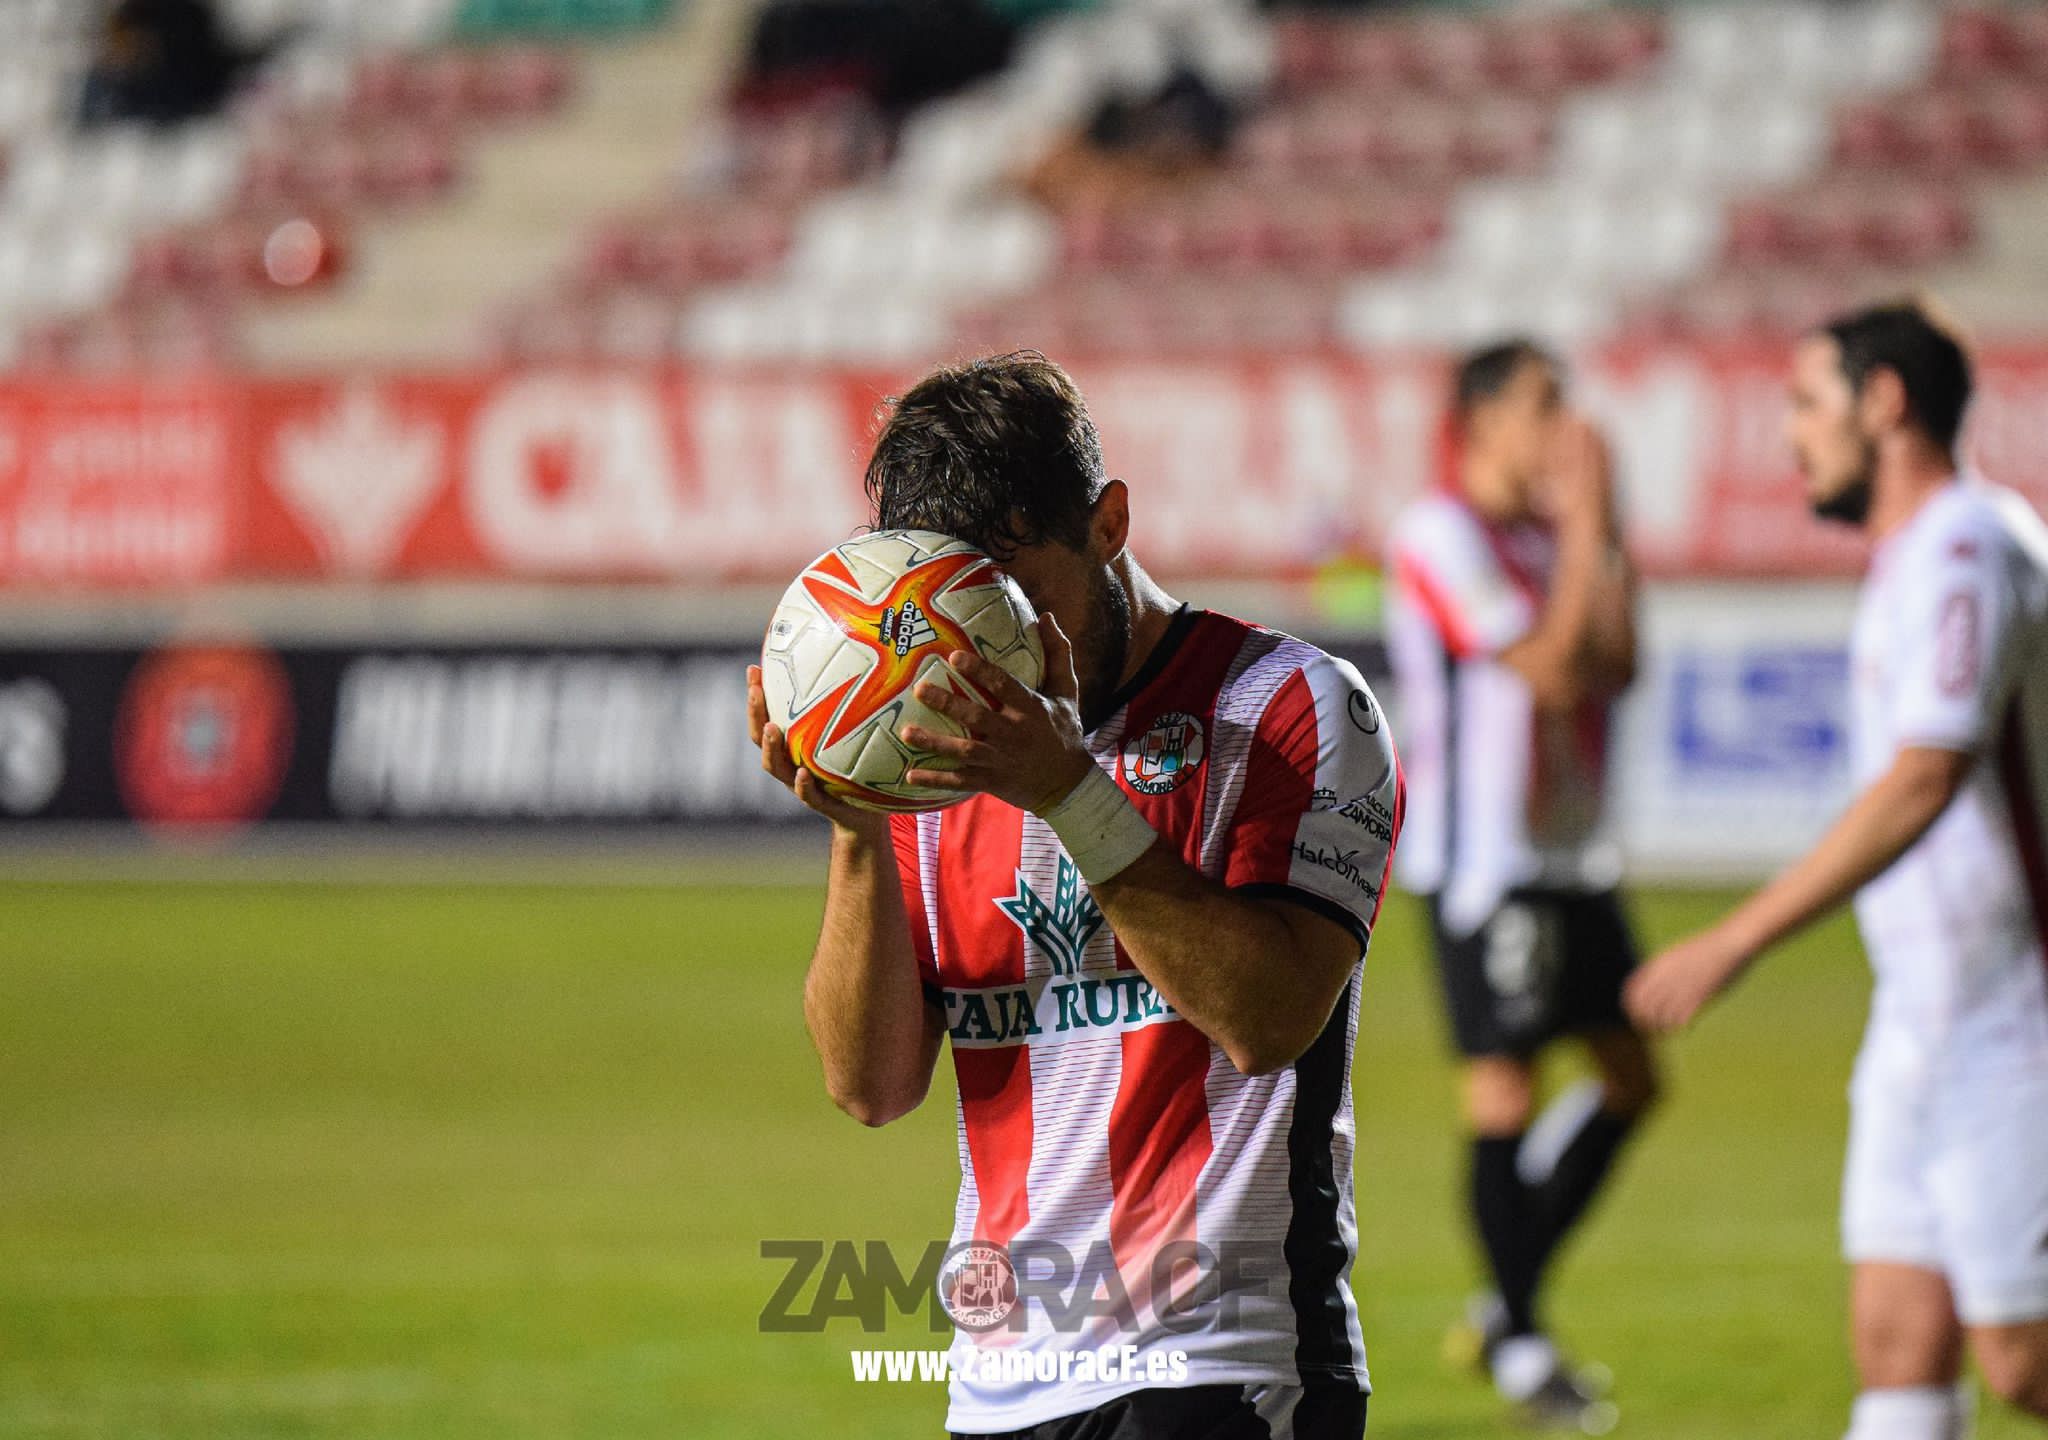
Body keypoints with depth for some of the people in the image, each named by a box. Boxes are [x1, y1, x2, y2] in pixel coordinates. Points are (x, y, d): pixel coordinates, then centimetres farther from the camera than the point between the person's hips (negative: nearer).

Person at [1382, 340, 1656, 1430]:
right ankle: (1517, 1347, 6)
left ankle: (1507, 1304, 20)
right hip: (1484, 857, -9)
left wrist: (1603, 532, -1)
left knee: (1630, 1074, 10)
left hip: (1566, 848, 9)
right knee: (1503, 1089, -4)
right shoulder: (1443, 534, -13)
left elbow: (1615, 665, 2)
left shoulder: (1551, 532, 13)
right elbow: (1551, 670, -19)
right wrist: (1586, 529, -14)